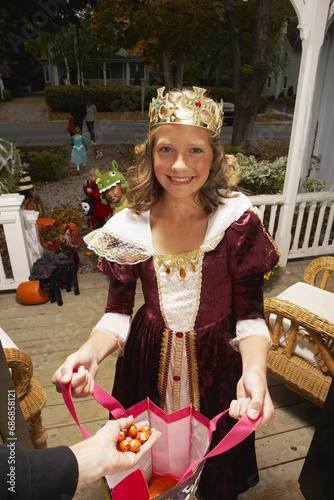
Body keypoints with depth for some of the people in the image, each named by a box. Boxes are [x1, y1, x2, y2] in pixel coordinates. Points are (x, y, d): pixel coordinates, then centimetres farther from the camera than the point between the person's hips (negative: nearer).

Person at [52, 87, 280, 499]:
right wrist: (90, 353, -27)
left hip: (216, 364, 0)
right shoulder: (131, 227, -12)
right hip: (149, 362, 1)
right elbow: (118, 311, -8)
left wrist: (254, 370, -31)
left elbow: (250, 314, -12)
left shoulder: (237, 222, -15)